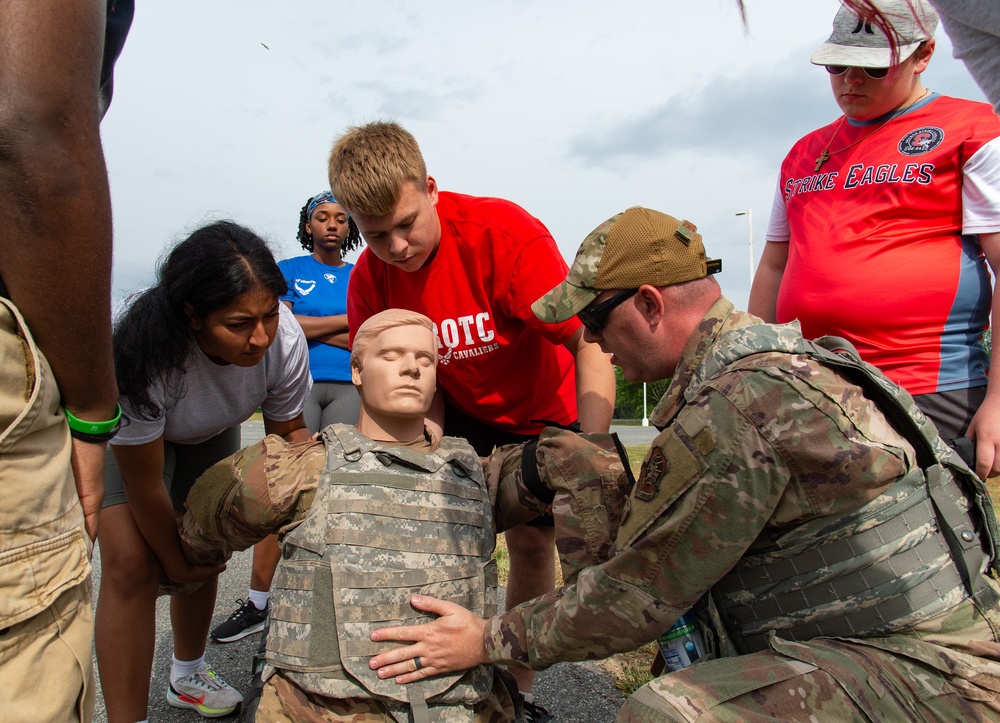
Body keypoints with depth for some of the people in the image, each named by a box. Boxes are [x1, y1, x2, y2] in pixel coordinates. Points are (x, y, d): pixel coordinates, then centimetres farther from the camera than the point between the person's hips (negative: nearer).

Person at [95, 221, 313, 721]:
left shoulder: (284, 339, -32)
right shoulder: (143, 355, -42)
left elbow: (288, 430, -12)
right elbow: (144, 484, -28)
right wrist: (175, 562, -14)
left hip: (212, 430, 4)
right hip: (130, 433, -3)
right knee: (132, 562, -19)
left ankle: (188, 675, 36)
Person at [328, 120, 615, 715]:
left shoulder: (504, 232, -30)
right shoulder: (369, 281, -16)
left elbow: (590, 344, -30)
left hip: (541, 411, -2)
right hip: (458, 412, 3)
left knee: (532, 543, -1)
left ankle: (519, 688, 22)